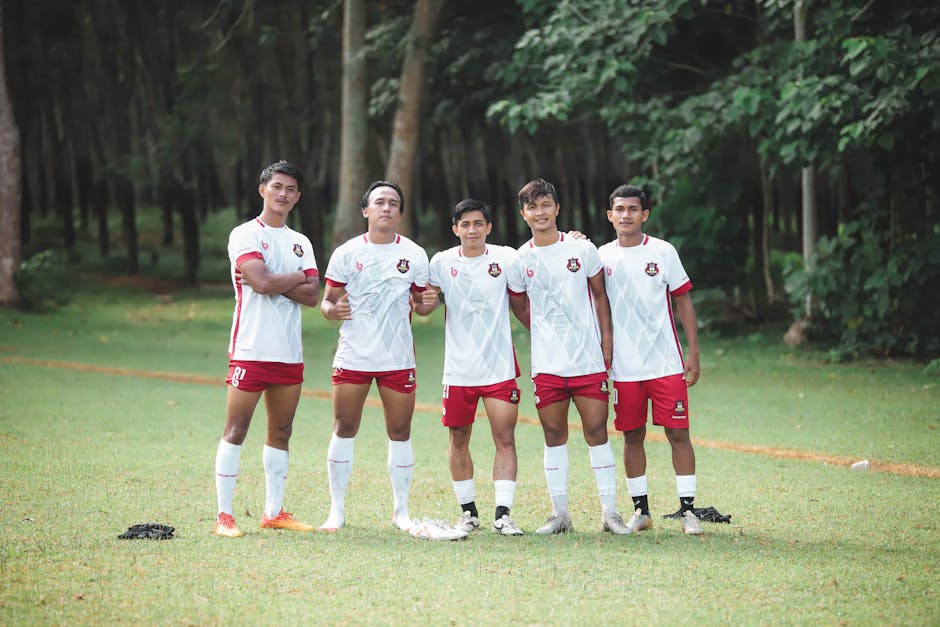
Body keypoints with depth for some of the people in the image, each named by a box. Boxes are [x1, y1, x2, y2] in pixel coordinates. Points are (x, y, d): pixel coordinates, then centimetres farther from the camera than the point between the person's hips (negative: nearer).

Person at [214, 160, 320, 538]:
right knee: (235, 431, -6)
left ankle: (274, 512, 16)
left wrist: (272, 282, -10)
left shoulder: (301, 243, 15)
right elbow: (262, 282, -18)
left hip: (290, 351, 6)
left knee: (280, 432, 9)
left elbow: (312, 295, 2)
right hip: (251, 348, -6)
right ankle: (224, 515, -4)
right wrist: (298, 278, -2)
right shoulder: (245, 235, -3)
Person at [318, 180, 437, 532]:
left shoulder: (415, 255, 5)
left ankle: (401, 511, 12)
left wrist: (428, 303, -10)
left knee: (400, 433, 2)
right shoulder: (346, 253, 2)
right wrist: (333, 310, -18)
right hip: (352, 355, -1)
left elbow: (418, 305, 13)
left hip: (398, 358, 1)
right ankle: (336, 510, 8)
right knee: (344, 430, 0)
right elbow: (327, 301, 4)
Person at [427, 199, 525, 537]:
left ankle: (503, 514, -6)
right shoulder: (442, 262, 3)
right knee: (459, 441, 7)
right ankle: (468, 512, 20)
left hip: (500, 366, -1)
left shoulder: (506, 257, -1)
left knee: (505, 439, -7)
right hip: (458, 367, 1)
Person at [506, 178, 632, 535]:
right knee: (554, 435, 4)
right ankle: (560, 514, 10)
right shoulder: (520, 260, 4)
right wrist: (550, 336, 10)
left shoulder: (583, 249, 2)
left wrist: (606, 343, 2)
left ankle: (610, 512, 3)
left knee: (597, 432, -2)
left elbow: (600, 297, 8)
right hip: (546, 365, 1)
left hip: (589, 360, -1)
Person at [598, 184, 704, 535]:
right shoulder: (601, 257, 6)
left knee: (678, 433, -4)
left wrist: (693, 354, -1)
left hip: (667, 364, -2)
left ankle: (687, 510, 1)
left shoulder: (663, 252, 1)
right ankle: (640, 510, 15)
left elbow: (683, 302, 4)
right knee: (632, 436, 5)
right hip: (624, 369, 2)